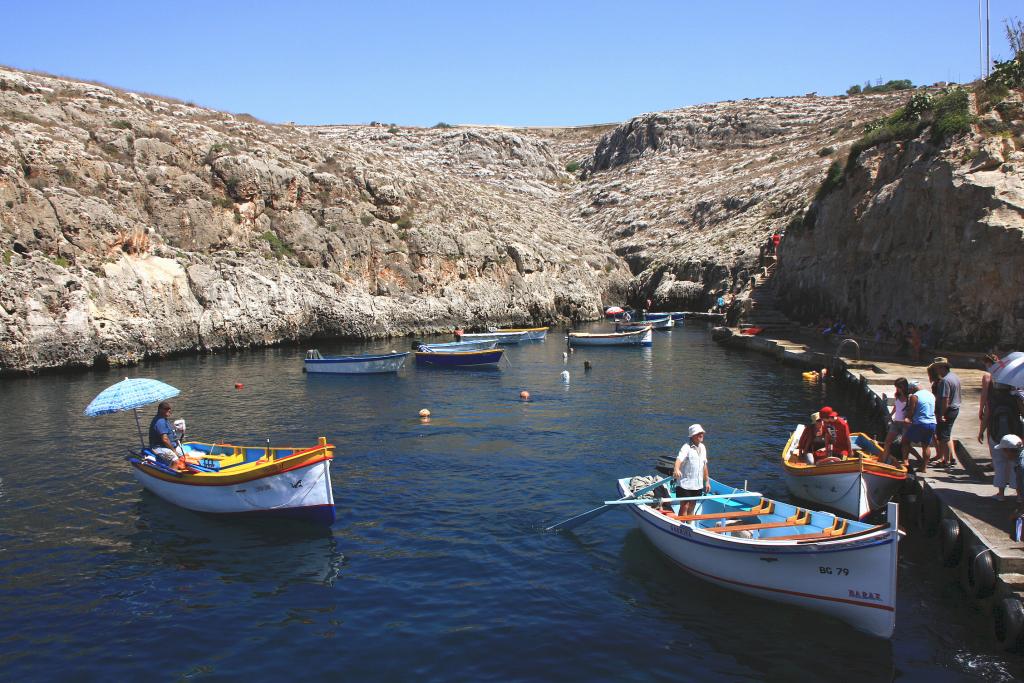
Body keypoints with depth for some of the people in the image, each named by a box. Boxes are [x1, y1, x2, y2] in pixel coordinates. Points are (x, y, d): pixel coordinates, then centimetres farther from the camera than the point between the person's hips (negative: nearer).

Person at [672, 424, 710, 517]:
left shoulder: (702, 447, 9)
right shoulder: (686, 447, -14)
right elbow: (679, 459, -32)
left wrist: (707, 481, 18)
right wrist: (676, 469, -52)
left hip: (698, 484, 7)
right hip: (685, 483, -7)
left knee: (692, 506, 15)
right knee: (684, 506, -5)